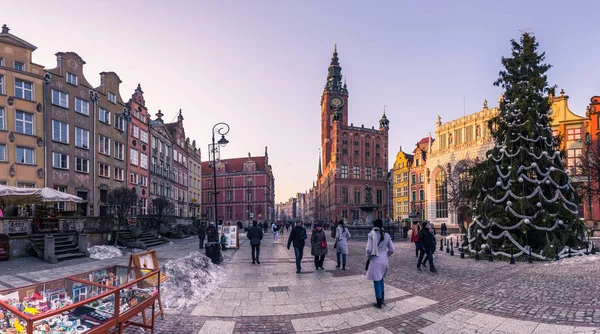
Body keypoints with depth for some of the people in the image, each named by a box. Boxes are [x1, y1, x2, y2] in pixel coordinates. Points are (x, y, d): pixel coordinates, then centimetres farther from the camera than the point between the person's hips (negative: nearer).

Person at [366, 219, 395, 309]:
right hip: (385, 260, 5)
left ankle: (379, 303, 14)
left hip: (375, 261, -5)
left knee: (377, 281, 6)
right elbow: (392, 249, 3)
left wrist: (368, 257, 0)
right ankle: (382, 298, 32)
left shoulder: (371, 235, -13)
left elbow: (369, 249, -17)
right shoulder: (387, 235, 0)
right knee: (381, 279, 25)